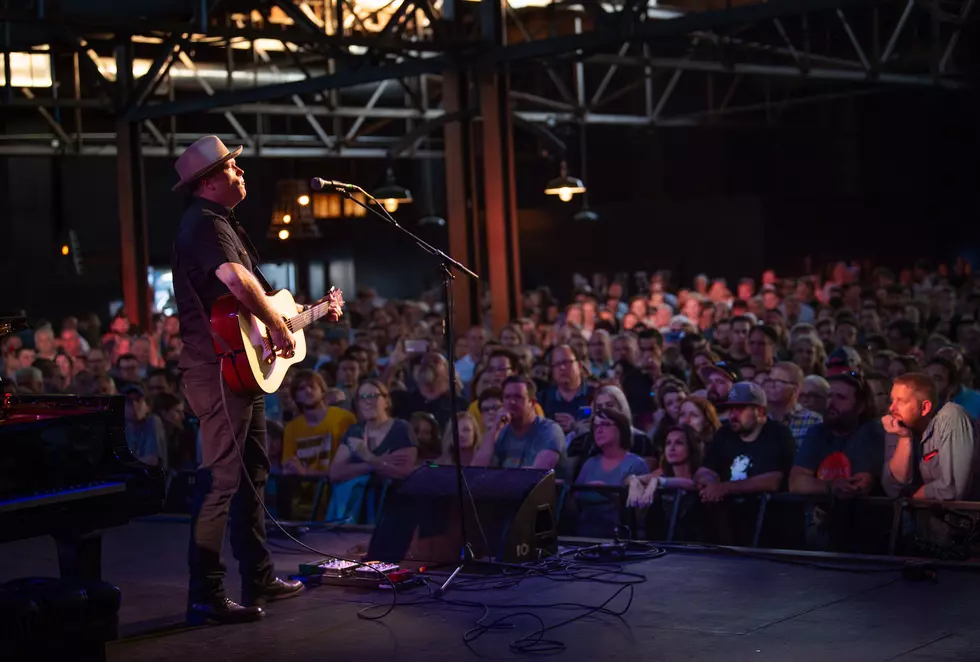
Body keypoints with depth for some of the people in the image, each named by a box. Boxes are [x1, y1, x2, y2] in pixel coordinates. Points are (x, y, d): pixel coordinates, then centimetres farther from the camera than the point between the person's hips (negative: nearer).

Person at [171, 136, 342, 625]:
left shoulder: (222, 223, 21)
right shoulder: (205, 224, -14)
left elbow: (254, 292, 29)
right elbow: (235, 279, -34)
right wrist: (278, 327, -25)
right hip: (219, 370, -11)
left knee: (253, 474, 17)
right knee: (221, 479, -10)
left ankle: (259, 579, 27)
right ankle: (205, 597, -6)